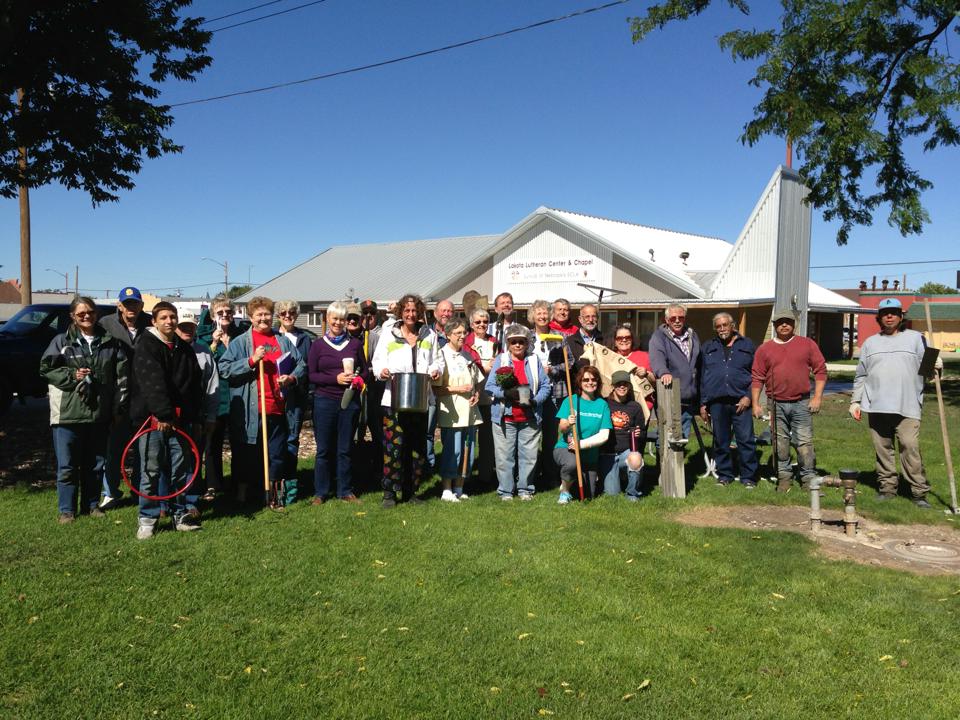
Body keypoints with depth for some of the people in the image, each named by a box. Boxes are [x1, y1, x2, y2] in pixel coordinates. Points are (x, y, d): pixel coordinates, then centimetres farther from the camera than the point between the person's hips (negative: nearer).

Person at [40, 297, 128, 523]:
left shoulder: (110, 342, 7)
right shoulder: (62, 341, 2)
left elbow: (121, 375, 9)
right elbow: (46, 368, 1)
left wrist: (119, 407, 5)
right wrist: (72, 376, -13)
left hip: (100, 414, 2)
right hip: (68, 414, -2)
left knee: (96, 464, 11)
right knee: (67, 465, 2)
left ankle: (91, 505, 25)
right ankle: (66, 510, 13)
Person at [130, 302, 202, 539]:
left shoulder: (185, 350, 14)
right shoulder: (146, 346, -4)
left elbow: (195, 386, 16)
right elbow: (152, 383, -16)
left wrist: (195, 419, 10)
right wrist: (163, 415, -24)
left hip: (180, 419, 5)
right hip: (152, 419, -4)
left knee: (180, 470, 8)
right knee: (151, 471, 0)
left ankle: (181, 514, 19)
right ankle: (147, 519, 10)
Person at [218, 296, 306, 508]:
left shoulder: (283, 341, 12)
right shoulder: (240, 342, 2)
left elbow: (301, 364, 19)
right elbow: (224, 369, -8)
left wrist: (292, 377, -1)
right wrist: (251, 360, -16)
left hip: (277, 408, 3)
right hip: (249, 410, -3)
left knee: (277, 453, 9)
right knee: (248, 455, 6)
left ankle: (275, 493, 20)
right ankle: (246, 493, 17)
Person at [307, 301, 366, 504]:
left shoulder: (355, 344, 8)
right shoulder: (318, 345, 3)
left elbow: (364, 371, 12)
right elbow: (311, 375, -2)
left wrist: (358, 379, -10)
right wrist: (336, 379, -13)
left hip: (350, 401, 2)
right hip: (324, 401, -1)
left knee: (346, 449, 8)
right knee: (324, 449, 4)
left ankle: (345, 491, 18)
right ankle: (320, 492, 15)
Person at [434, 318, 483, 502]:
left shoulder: (468, 356, 15)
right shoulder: (442, 355, -6)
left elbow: (477, 381, 22)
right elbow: (436, 388, -9)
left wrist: (476, 394, 2)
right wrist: (457, 389, -17)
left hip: (470, 412, 7)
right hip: (451, 413, -7)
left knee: (468, 451, 9)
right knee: (452, 451, -6)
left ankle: (459, 489, 20)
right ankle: (447, 490, 5)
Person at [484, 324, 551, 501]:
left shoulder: (534, 360, 10)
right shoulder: (501, 359, 6)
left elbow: (545, 386, 7)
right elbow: (489, 386, -1)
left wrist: (535, 400, -11)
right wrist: (507, 393, -18)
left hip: (530, 418, 1)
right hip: (505, 418, -1)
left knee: (529, 456, 6)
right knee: (505, 456, 2)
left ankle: (526, 489, 19)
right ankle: (505, 491, 13)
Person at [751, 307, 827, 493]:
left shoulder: (807, 345, 5)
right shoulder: (764, 349, 6)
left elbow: (820, 370, 4)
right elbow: (757, 378, 6)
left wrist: (817, 397, -3)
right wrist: (755, 403, 1)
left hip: (801, 404, -1)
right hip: (776, 405, 1)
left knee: (805, 442, 0)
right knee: (780, 443, 7)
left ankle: (809, 478, 8)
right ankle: (784, 477, 18)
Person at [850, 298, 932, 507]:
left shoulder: (915, 338, 10)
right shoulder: (870, 343, 16)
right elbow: (861, 376, 16)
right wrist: (855, 401, 11)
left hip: (907, 406, -3)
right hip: (876, 406, 3)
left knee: (910, 446, -11)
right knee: (882, 449, 7)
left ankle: (919, 492, -2)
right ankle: (887, 488, 17)